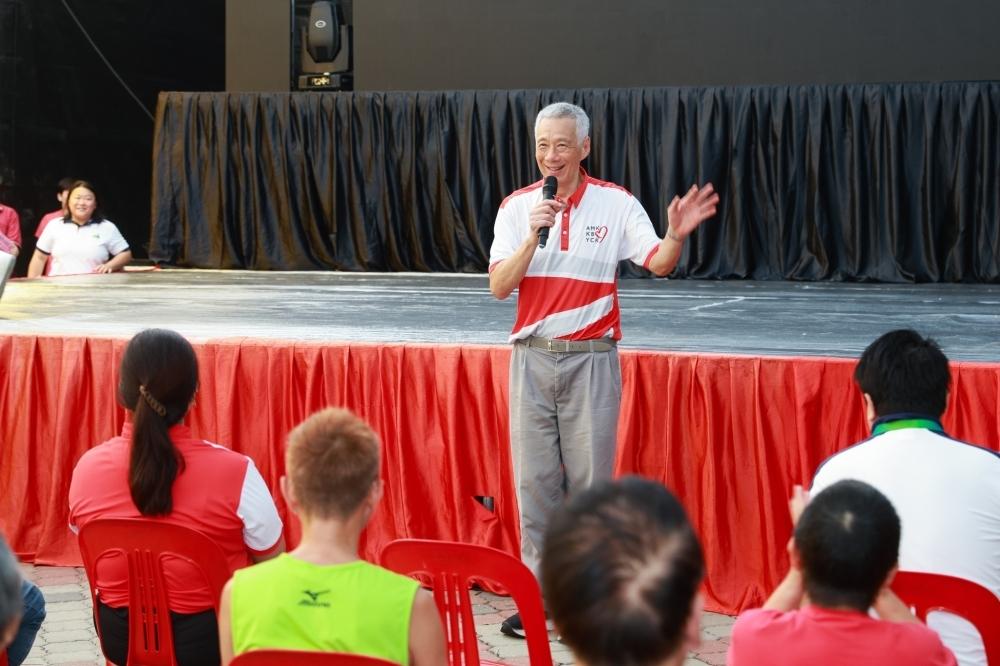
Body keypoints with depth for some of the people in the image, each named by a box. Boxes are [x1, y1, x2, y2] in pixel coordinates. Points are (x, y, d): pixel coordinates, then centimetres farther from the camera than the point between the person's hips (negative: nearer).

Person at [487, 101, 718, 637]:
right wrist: (533, 236, -19)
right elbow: (499, 287, -5)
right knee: (534, 479, 5)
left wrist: (676, 235, -33)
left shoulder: (615, 203, -3)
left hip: (591, 357, -2)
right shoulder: (517, 207, 2)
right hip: (533, 356, 2)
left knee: (590, 479, 2)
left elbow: (658, 263, -12)